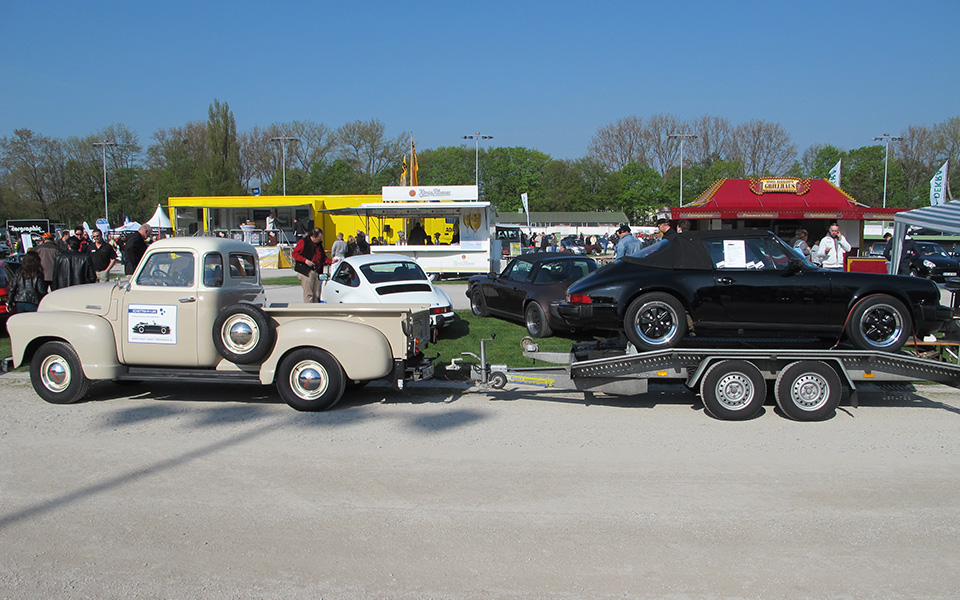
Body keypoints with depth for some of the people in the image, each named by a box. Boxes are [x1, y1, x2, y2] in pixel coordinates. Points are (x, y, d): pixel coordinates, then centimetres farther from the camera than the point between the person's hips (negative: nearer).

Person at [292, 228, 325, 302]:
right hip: (306, 272, -7)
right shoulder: (303, 242, -5)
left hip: (316, 272, 7)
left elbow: (322, 257, 24)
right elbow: (295, 253, -6)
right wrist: (305, 260, -19)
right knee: (308, 294, -8)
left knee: (316, 295, 6)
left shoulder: (319, 244, 16)